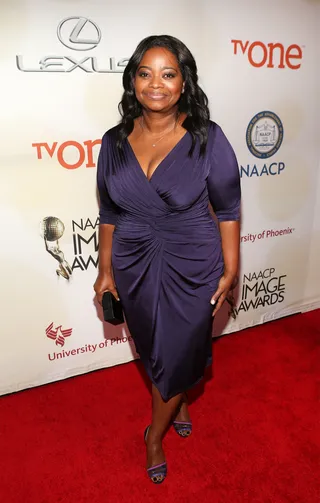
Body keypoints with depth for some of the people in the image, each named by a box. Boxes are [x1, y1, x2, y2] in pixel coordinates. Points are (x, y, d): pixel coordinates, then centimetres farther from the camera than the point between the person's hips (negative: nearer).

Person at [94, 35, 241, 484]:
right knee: (154, 351, 21)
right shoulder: (114, 142, -4)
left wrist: (230, 271, -5)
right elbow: (109, 212, 4)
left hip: (192, 269, -2)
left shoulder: (207, 138, -13)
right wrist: (106, 270, 7)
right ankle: (178, 403, 53)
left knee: (177, 353, 11)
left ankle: (155, 434, 39)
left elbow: (227, 209, -6)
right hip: (134, 268, 3)